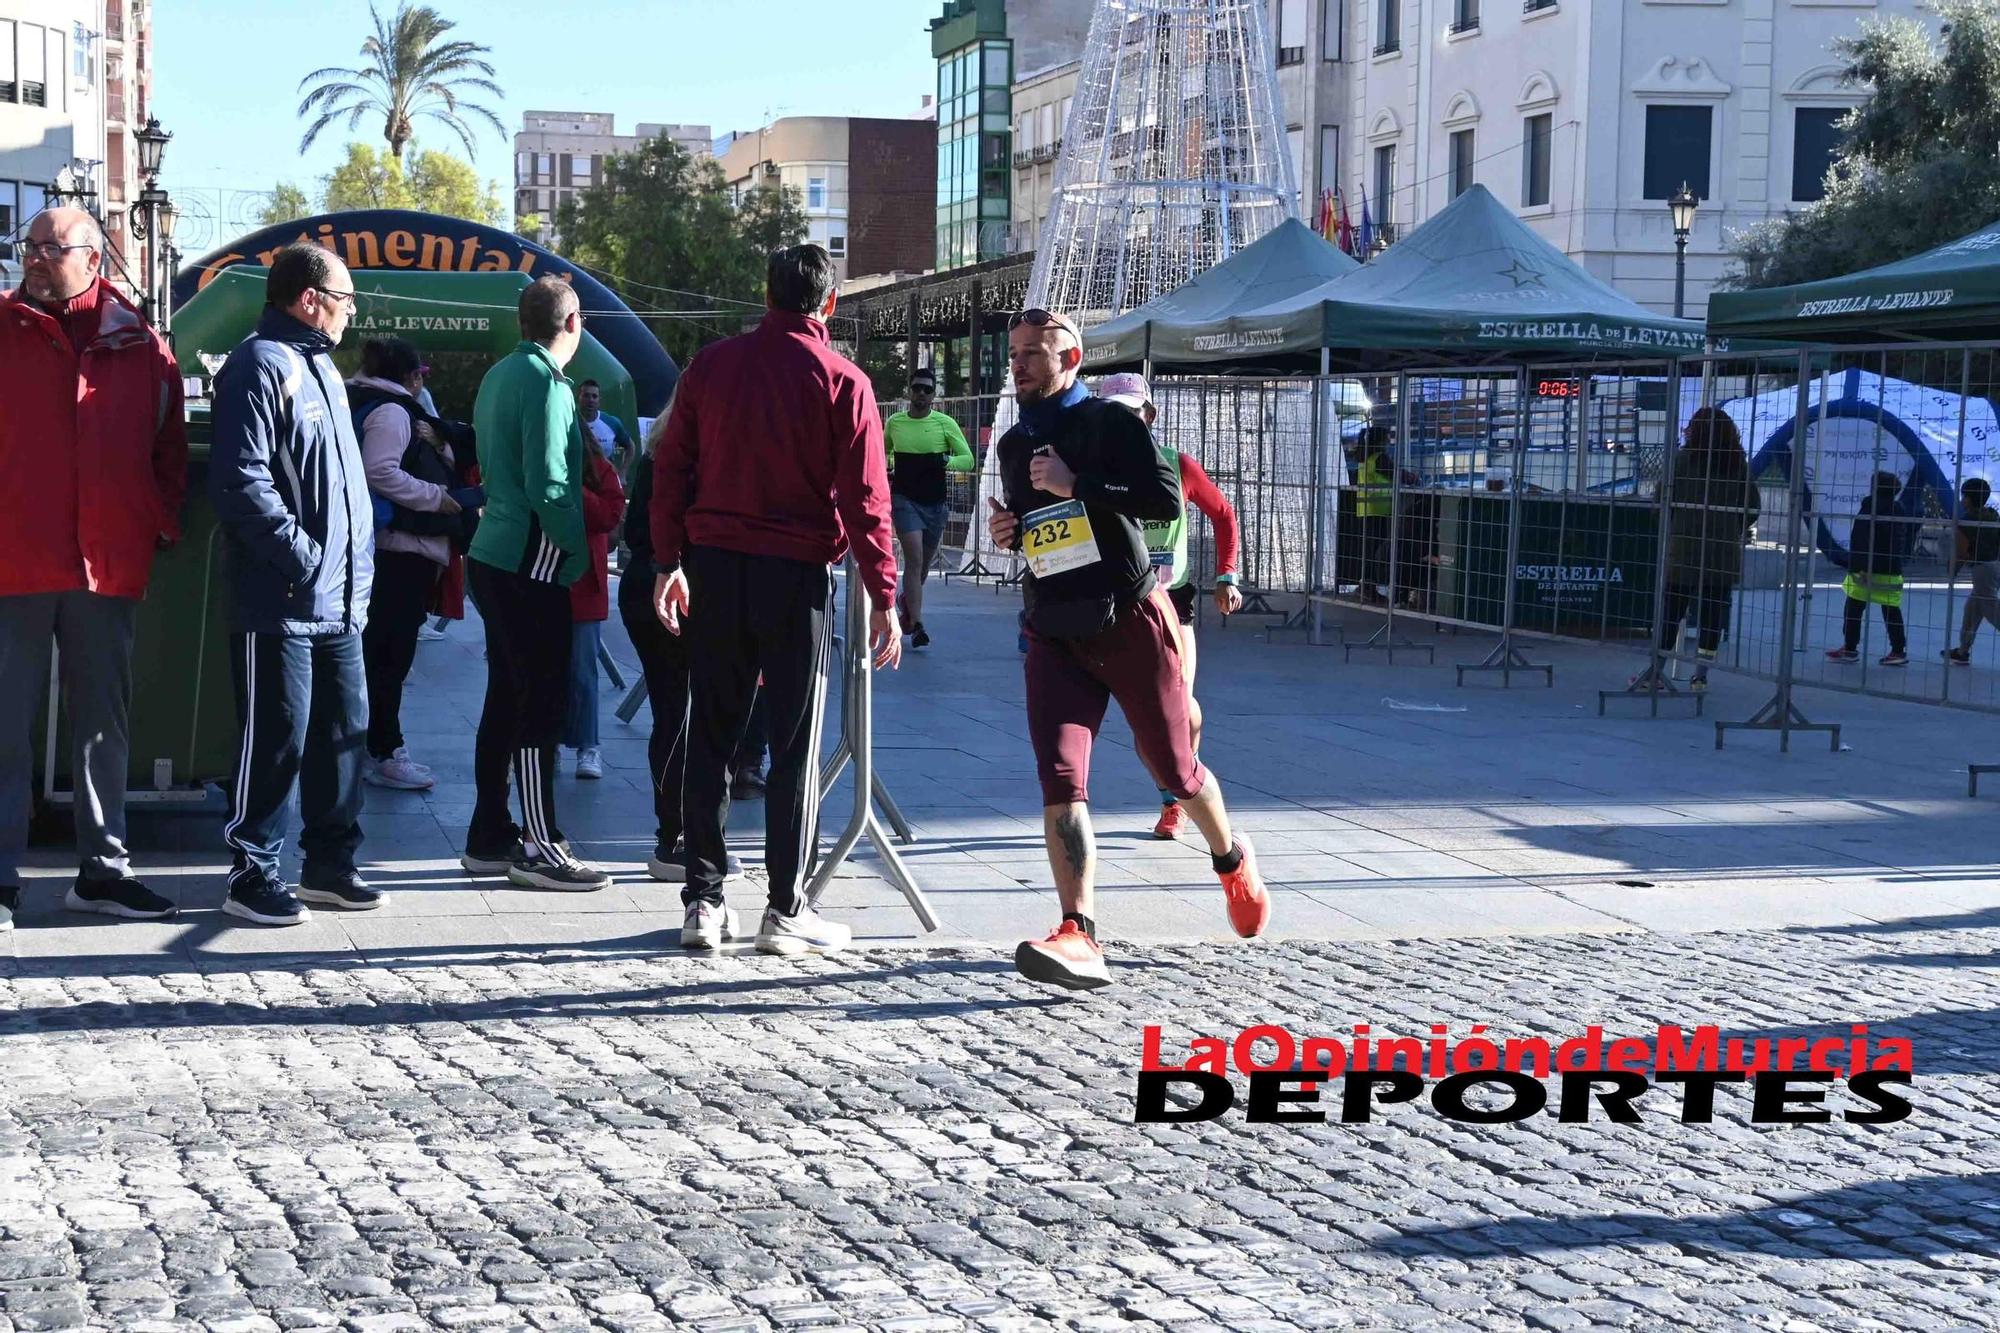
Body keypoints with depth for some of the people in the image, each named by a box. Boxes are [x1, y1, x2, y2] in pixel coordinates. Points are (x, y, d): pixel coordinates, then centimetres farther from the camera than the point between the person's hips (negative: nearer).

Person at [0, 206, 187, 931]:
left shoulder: (140, 346, 7)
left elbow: (169, 444, 12)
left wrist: (164, 524, 4)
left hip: (109, 564, 2)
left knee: (103, 721, 11)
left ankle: (104, 868, 20)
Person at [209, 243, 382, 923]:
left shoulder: (320, 367, 19)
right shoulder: (262, 366, -11)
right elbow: (242, 482, -20)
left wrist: (358, 564, 14)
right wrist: (304, 557, -18)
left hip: (339, 602, 9)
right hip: (281, 603, -9)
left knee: (344, 732, 13)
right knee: (278, 739, -3)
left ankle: (330, 863, 23)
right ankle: (253, 874, 7)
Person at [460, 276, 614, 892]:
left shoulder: (499, 375, 14)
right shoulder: (546, 384, -15)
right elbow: (547, 487, -21)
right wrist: (582, 546, -8)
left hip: (494, 558, 10)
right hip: (531, 565, -10)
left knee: (506, 700, 14)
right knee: (541, 707, -4)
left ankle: (489, 837, 20)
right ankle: (540, 848, -1)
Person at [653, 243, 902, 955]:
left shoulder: (711, 365, 5)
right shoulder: (843, 382, -5)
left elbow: (671, 469, 6)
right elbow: (865, 499, -7)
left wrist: (669, 562, 12)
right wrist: (883, 597, -3)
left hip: (715, 568, 3)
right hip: (797, 575, -3)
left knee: (711, 736, 11)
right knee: (795, 744, 3)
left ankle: (703, 900, 11)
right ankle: (786, 910, 4)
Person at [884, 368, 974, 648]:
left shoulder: (945, 424, -2)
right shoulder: (894, 423, 2)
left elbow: (968, 459, -3)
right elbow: (883, 451, 23)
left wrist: (944, 461, -21)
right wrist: (883, 469, 4)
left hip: (935, 502, 2)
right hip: (905, 499, -2)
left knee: (925, 562, 15)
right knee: (914, 558, -16)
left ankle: (907, 600, 46)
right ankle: (917, 625, -18)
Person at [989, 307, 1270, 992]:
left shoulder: (1109, 423, -5)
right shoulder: (1013, 445, 15)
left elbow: (1167, 500, -18)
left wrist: (1077, 483, -21)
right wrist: (1008, 533, 7)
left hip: (1129, 620, -4)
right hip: (1055, 634, 4)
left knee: (1174, 769, 9)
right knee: (1060, 779, -16)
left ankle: (1232, 862, 40)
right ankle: (1080, 937, -24)